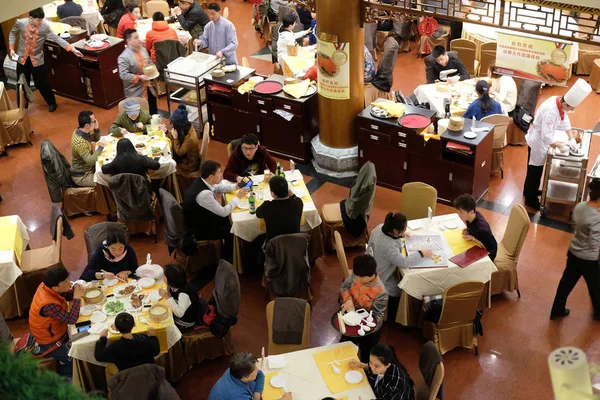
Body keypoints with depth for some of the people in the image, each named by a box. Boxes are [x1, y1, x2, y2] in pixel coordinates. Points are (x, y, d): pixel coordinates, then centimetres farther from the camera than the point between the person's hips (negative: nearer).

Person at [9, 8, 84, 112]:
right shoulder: (20, 23, -13)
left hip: (37, 60, -2)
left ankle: (51, 103, 31)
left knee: (42, 83, 7)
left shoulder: (44, 26, -17)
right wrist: (11, 48, -2)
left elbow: (57, 39, -16)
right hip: (22, 58, 2)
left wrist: (72, 49, -22)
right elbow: (13, 33, 6)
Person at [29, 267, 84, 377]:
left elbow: (67, 296, 2)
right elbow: (71, 319, -30)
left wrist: (75, 290, -19)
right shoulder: (49, 304, -38)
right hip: (50, 344, -8)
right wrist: (77, 297, -28)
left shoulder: (46, 286, -14)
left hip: (54, 332, 8)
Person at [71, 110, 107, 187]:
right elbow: (90, 161, -35)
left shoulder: (79, 131, -3)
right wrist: (101, 147, -27)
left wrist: (97, 129, -7)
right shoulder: (80, 142, -31)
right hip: (82, 176, -9)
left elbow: (96, 139, 13)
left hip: (86, 168, 9)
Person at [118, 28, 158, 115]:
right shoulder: (124, 57, -21)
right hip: (136, 92, -8)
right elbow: (123, 75, -23)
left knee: (154, 112, 20)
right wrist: (139, 78, -27)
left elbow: (149, 63, 18)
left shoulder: (143, 50, 3)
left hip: (148, 87, 8)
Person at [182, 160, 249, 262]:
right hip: (198, 230, -8)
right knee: (232, 231, 4)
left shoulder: (201, 181, -8)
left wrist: (235, 186, 1)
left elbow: (218, 188, 14)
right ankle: (230, 260, 26)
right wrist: (238, 197, -15)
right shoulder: (204, 194, -35)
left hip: (199, 219, 8)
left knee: (228, 221, 16)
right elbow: (224, 212, -25)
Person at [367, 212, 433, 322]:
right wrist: (421, 253, -28)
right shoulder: (388, 246, -41)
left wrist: (400, 235, 3)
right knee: (401, 291, 11)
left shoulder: (380, 227, -13)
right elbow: (404, 262, -42)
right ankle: (391, 319, 35)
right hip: (380, 280, -9)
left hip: (372, 269, 9)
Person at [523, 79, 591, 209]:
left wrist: (571, 137, 3)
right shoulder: (550, 111, -37)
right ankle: (530, 199, 22)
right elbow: (546, 136, -32)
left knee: (537, 168, 25)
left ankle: (530, 191, 44)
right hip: (538, 141, -9)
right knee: (535, 170, 6)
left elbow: (564, 120, 7)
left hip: (541, 139, 9)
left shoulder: (559, 101, -10)